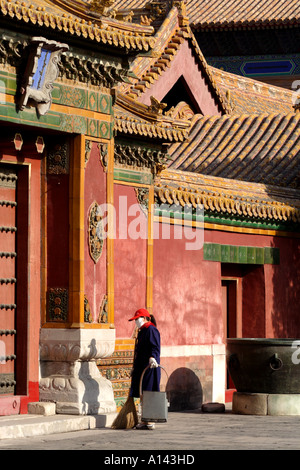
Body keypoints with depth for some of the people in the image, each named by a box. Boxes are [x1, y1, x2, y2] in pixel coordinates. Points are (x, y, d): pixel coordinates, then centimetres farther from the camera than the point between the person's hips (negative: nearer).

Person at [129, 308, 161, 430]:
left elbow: (155, 348, -21)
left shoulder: (151, 330, -10)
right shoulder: (142, 331, 21)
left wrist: (152, 357, -39)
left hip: (149, 367, -10)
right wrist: (135, 368, 29)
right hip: (141, 368, 10)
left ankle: (150, 422, -8)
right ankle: (145, 421, 14)